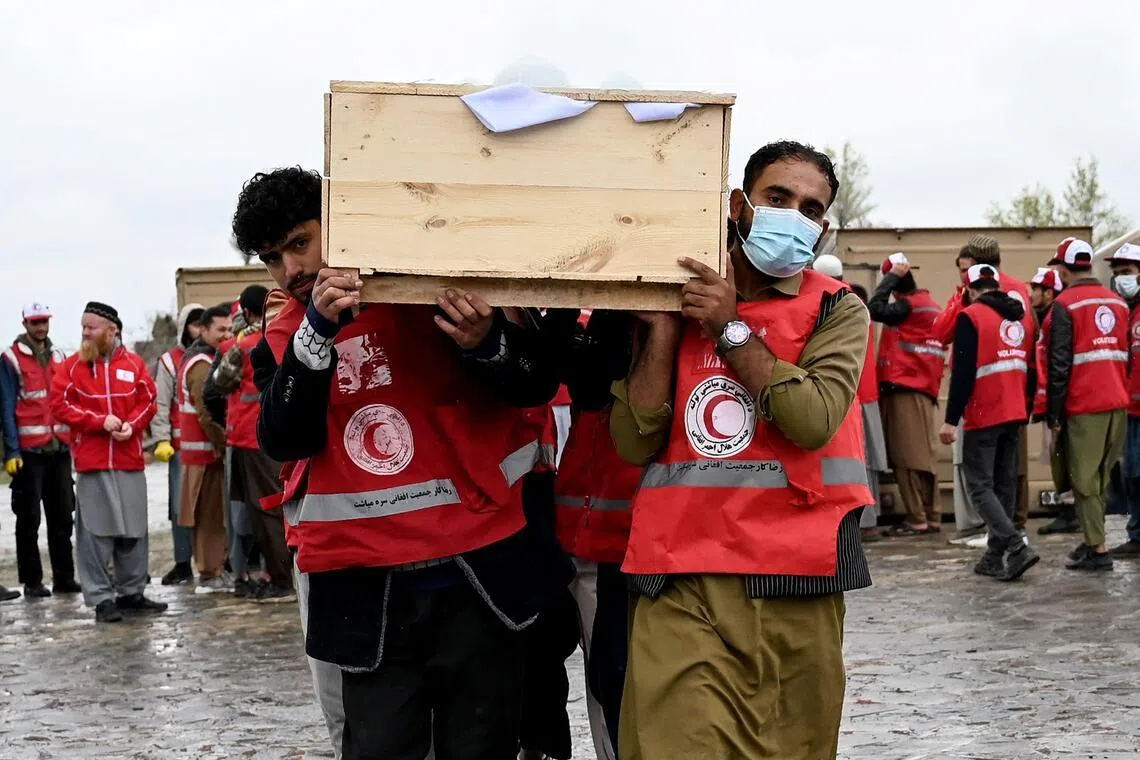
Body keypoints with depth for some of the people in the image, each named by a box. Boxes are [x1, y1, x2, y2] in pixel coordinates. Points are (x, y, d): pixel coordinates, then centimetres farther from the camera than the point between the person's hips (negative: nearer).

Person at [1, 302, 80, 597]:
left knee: (62, 517, 7)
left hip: (60, 449, 5)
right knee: (29, 519, 1)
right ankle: (31, 581, 6)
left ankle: (64, 577, 13)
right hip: (29, 451, -5)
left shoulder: (58, 357, 13)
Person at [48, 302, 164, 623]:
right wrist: (100, 421, -14)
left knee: (134, 530, 8)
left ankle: (132, 592, 19)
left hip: (130, 460, 2)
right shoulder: (72, 366, 2)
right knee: (95, 532, -3)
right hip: (92, 462, -2)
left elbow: (148, 401, 7)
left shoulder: (134, 364, 6)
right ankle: (101, 598, 2)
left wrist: (131, 425, -12)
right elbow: (60, 405, -4)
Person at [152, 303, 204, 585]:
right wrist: (162, 439, -8)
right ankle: (183, 564, 5)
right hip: (181, 445, -1)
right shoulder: (170, 361, 7)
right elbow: (160, 405, 3)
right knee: (180, 506, -1)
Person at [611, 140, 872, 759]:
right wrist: (664, 324, -4)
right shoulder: (676, 298, 10)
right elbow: (635, 442, 0)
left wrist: (731, 329, -10)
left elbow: (814, 420, -14)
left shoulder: (836, 309, 5)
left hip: (796, 585, 0)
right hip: (681, 582, 0)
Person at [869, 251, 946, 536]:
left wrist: (892, 275, -10)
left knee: (907, 456, -8)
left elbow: (875, 309, -19)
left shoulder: (909, 305, -10)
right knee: (922, 455, 10)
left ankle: (917, 519, -9)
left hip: (905, 388, -9)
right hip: (924, 387, 9)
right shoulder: (931, 306, 18)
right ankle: (931, 517, 11)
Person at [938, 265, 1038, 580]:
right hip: (1014, 416, 7)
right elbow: (1031, 371, 15)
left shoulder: (971, 317, -10)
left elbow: (963, 373, -17)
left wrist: (951, 419, -15)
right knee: (1004, 485, 11)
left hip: (983, 416, -7)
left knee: (979, 485, -3)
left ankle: (1016, 547, -18)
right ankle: (995, 558, 14)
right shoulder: (1019, 319, 12)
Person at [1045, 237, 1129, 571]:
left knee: (1085, 479, -1)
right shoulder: (1118, 302, 12)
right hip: (1118, 404, 6)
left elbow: (1059, 364, -11)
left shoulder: (1065, 304, -8)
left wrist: (1053, 414, -7)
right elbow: (1126, 354, 16)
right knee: (1101, 477, 15)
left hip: (1083, 406, -6)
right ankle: (1093, 539, 20)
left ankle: (1098, 549, -4)